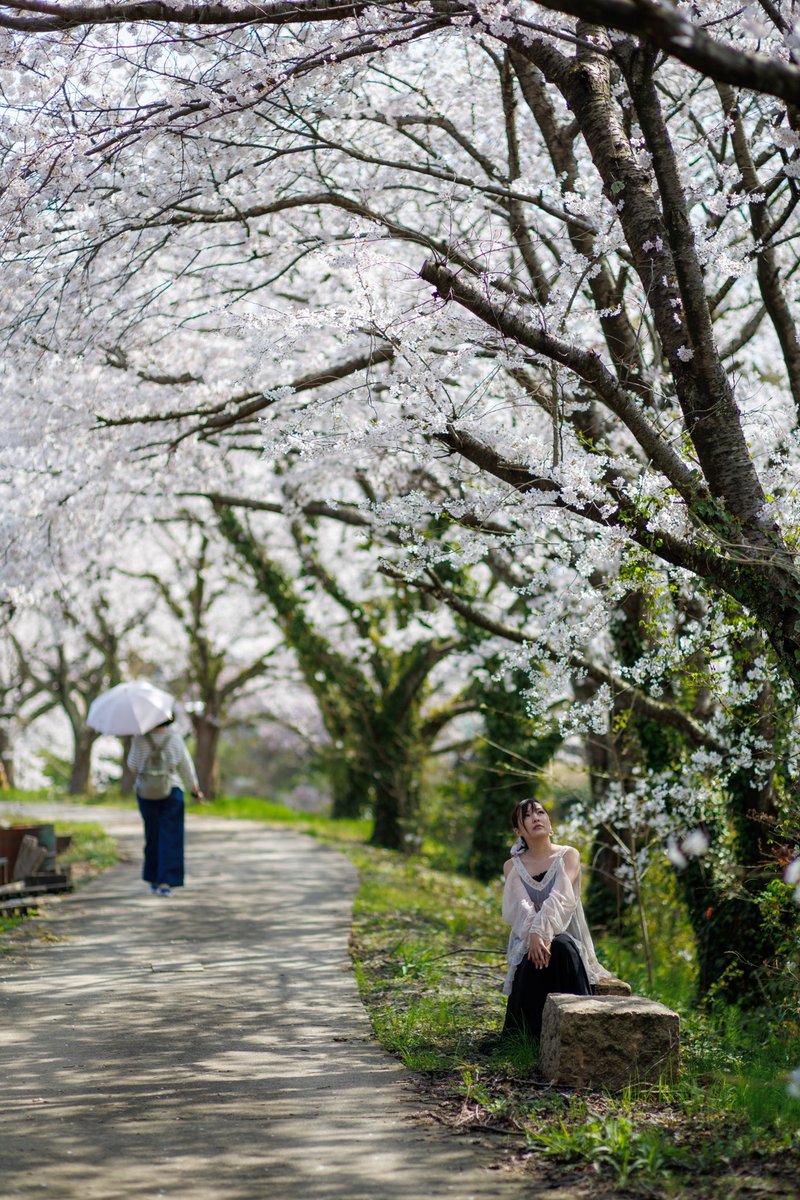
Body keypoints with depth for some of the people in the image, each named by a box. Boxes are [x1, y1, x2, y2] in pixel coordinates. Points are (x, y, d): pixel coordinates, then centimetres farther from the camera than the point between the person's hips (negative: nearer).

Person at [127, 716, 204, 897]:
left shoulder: (140, 739, -9)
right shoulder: (175, 737, -7)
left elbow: (133, 765, -2)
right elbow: (185, 765, -2)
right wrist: (194, 788, 10)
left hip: (146, 793, 1)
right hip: (171, 792, -1)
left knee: (152, 836, 17)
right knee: (169, 838, 0)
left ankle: (153, 880, 24)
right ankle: (165, 882, -9)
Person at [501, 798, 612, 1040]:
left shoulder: (568, 856, 5)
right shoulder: (513, 866, 10)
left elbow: (561, 897, -13)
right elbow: (519, 906, -8)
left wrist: (543, 932, -31)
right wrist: (534, 935, -30)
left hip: (566, 937, -1)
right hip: (527, 943, 1)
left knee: (560, 950, -36)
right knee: (536, 960, -34)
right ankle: (534, 1034, -22)